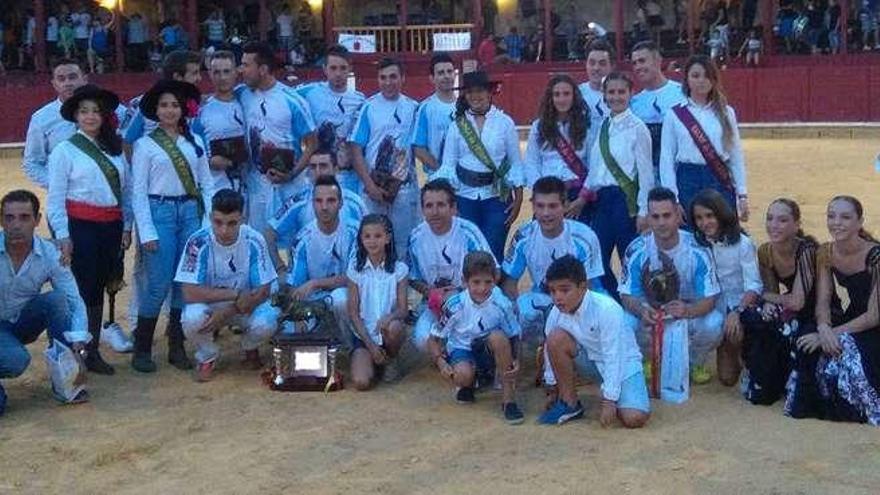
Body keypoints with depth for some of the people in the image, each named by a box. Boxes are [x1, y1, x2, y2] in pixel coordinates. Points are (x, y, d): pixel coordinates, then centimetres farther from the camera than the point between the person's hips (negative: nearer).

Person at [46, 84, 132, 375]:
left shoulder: (115, 149, 10)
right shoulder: (65, 150, -3)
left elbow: (127, 190, 11)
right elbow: (55, 198, -5)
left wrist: (126, 227, 7)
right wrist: (62, 236, -10)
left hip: (110, 227, 5)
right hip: (79, 225, -5)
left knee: (99, 288, 11)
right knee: (80, 288, -3)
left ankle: (93, 351, 19)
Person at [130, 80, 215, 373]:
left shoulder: (195, 142, 10)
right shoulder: (145, 145, 1)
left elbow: (207, 184, 10)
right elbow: (138, 192, -1)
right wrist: (147, 232, -7)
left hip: (190, 212, 4)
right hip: (160, 212, -4)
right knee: (158, 284, -7)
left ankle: (177, 347, 18)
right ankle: (142, 350, 7)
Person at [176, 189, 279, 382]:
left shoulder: (254, 241, -18)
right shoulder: (198, 242, -22)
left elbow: (262, 291, -15)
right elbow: (190, 293, -25)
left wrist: (226, 313, -28)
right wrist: (235, 295, -30)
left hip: (246, 304, 1)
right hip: (209, 304, -1)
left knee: (265, 324, -30)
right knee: (192, 319, -33)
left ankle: (250, 348, 9)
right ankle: (208, 356, 2)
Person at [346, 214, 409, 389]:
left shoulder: (398, 269, -2)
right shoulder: (355, 268, -1)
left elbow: (403, 309, -4)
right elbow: (353, 312, -2)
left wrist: (389, 316, -29)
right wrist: (370, 344, -11)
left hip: (388, 333, 1)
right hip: (363, 334, -1)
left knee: (393, 327, -36)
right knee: (361, 382, -26)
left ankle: (391, 360, -4)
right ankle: (373, 360, 9)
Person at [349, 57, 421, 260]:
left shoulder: (413, 108, 6)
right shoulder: (368, 108, 0)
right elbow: (356, 149, -3)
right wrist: (369, 184, -10)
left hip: (405, 186, 2)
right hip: (374, 187, -1)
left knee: (404, 242, 6)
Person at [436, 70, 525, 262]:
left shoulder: (504, 122, 1)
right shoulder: (458, 125, 4)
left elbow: (516, 163, 4)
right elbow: (448, 165, 5)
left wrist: (518, 199, -1)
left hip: (497, 197, -1)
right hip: (466, 197, 1)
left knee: (493, 253, -5)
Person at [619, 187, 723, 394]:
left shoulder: (696, 249, -18)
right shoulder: (637, 250, -16)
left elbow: (709, 299, -18)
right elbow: (627, 295, -13)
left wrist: (688, 310, -42)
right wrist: (641, 310, -38)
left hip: (690, 314, -1)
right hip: (649, 316, 1)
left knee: (713, 324, -33)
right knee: (625, 325, -32)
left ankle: (695, 363, 5)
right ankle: (651, 359, 6)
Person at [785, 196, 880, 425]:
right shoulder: (825, 253, -2)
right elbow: (823, 302, -6)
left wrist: (833, 333, -26)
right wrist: (824, 329, -28)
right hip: (845, 323, 5)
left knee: (847, 351, -34)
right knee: (809, 350, -24)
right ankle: (825, 401, 1)